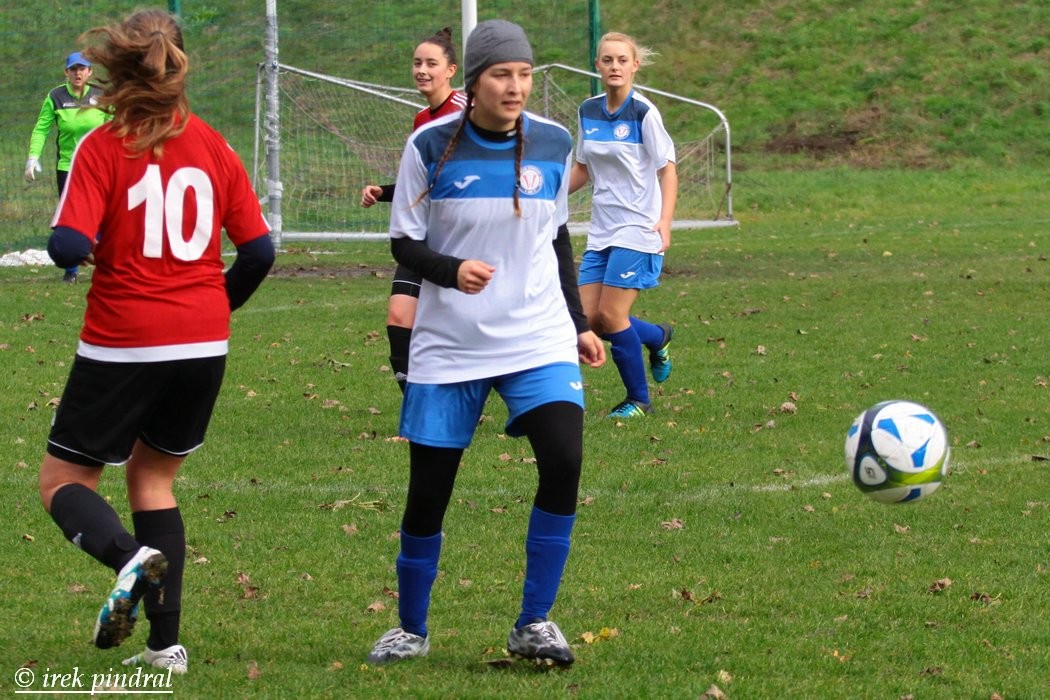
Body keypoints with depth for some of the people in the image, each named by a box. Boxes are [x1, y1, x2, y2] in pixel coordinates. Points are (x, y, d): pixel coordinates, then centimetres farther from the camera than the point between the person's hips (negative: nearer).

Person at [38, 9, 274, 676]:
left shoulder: (102, 148, -10)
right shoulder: (212, 145, 2)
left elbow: (70, 246, -19)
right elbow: (259, 249, 3)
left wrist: (68, 246, 5)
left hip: (122, 343, -4)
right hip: (203, 345, 4)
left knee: (64, 482, 10)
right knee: (152, 476, 21)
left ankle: (130, 557, -22)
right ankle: (166, 644, 13)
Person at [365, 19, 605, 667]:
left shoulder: (553, 143, 1)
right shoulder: (432, 146, -7)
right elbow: (404, 242, -3)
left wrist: (579, 323, 14)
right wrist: (451, 269, -22)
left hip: (539, 340, 1)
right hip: (448, 346, -1)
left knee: (564, 462, -19)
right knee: (428, 492, 3)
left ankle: (534, 624, -7)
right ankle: (411, 629, 24)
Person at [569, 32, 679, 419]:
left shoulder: (643, 113, -10)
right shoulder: (588, 111, 8)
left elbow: (667, 170, -10)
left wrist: (664, 221, -22)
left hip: (637, 230, -6)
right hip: (601, 230, 6)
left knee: (611, 315, -10)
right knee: (589, 319, 0)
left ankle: (638, 400, 8)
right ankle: (657, 336, 29)